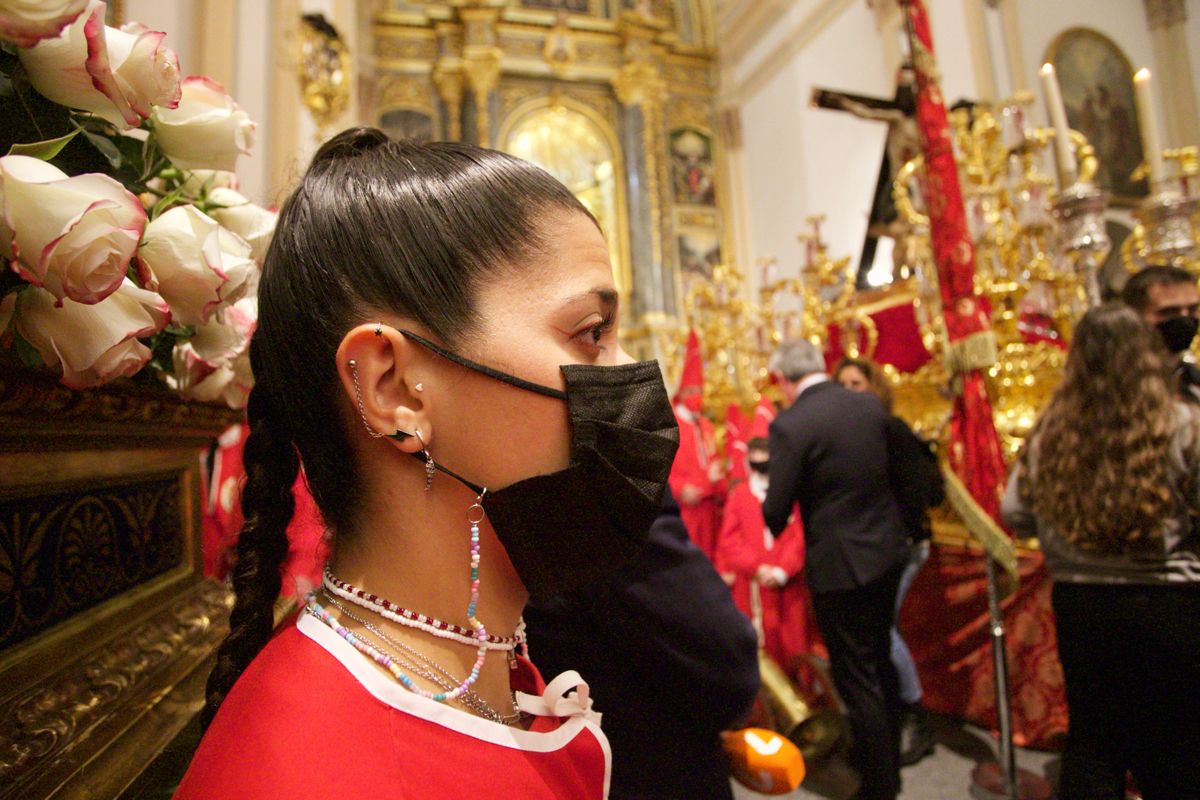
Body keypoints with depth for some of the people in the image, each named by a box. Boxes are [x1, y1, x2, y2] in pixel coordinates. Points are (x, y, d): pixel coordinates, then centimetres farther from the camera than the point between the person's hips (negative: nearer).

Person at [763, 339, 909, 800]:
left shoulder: (790, 425, -21)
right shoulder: (871, 405, -1)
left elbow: (776, 509, -16)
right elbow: (886, 471, 12)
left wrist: (770, 528, 6)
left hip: (840, 563, -7)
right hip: (889, 550, 8)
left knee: (856, 678, 10)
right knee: (880, 662, 25)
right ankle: (886, 758, 45)